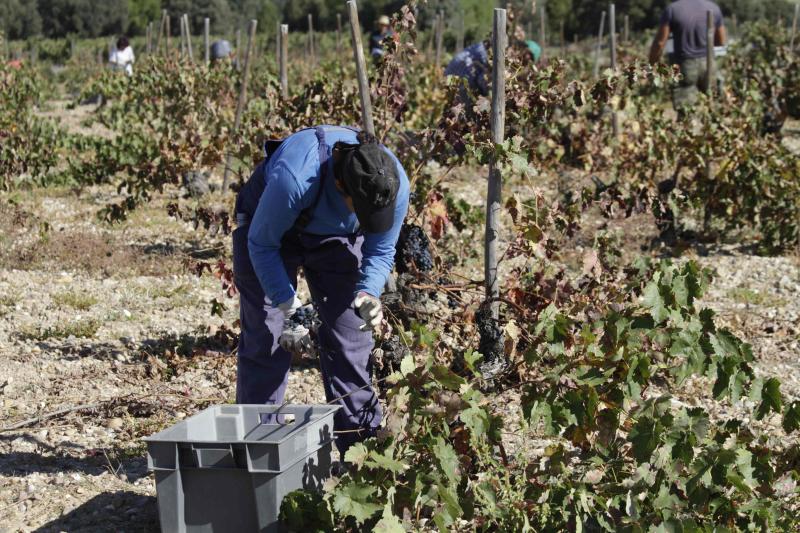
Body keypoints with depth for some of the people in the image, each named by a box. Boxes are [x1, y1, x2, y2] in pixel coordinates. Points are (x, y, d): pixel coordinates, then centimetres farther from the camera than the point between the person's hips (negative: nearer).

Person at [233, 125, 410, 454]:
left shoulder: (394, 183, -30)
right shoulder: (293, 177, -43)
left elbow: (381, 250, -11)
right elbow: (262, 244, -25)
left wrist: (367, 294, -29)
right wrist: (288, 305, -30)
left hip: (336, 238, 3)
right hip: (270, 228, -3)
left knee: (351, 337, -2)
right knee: (266, 340, -9)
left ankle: (362, 443, 7)